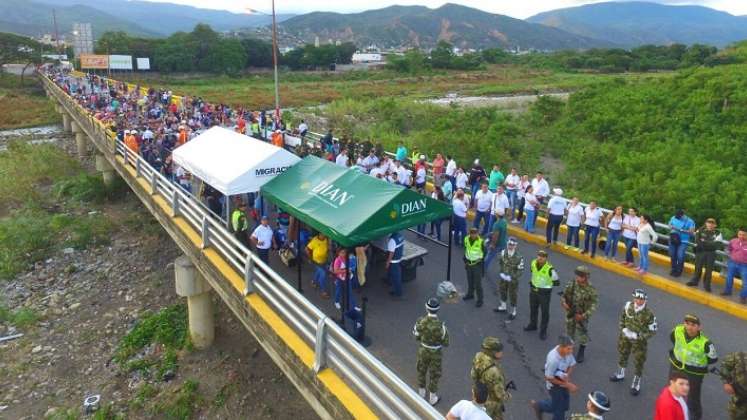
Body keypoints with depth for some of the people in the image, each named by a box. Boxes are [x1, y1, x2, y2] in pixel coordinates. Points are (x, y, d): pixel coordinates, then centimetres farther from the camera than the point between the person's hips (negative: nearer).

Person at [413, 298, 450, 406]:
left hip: (423, 350, 3)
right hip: (435, 353, -3)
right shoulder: (440, 325, -32)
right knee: (434, 375, 18)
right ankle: (432, 399, 36)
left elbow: (417, 337, -7)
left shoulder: (421, 321, -23)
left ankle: (421, 393, 46)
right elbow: (445, 343, -18)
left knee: (421, 371, 26)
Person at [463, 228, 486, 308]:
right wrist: (465, 261, 12)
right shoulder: (466, 239, -6)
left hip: (477, 264, -5)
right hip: (469, 264, 5)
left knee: (478, 283, 1)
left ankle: (480, 300, 14)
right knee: (470, 280, 21)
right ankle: (470, 294, 41)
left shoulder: (481, 241, -21)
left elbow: (484, 253, -9)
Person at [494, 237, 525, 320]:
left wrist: (511, 277, -23)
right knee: (502, 292, 24)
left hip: (513, 280, -5)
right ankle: (503, 307, 48)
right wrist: (501, 273, -4)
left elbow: (520, 271, -20)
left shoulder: (519, 257, -25)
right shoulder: (503, 252, -12)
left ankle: (513, 312, 31)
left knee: (512, 296, 10)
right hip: (503, 277, 5)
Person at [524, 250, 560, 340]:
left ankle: (543, 331, 25)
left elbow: (556, 282, -15)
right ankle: (533, 325, 46)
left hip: (544, 292, -6)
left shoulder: (550, 269, -27)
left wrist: (546, 284, -16)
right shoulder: (533, 263, -11)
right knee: (533, 309, 23)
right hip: (533, 290, 6)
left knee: (545, 312, 9)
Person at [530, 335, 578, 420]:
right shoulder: (553, 359, -39)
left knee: (565, 405, 22)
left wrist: (567, 376, -22)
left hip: (563, 382, 7)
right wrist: (566, 384, -21)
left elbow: (571, 365, -2)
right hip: (554, 385, -7)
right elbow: (548, 378, -26)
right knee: (559, 408, 11)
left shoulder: (567, 352, -21)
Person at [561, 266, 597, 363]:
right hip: (570, 314, 3)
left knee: (583, 335, 12)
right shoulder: (571, 284, -10)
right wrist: (564, 303, -20)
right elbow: (563, 296, 2)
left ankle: (581, 354, 34)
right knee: (569, 333, 17)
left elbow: (593, 305, -15)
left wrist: (583, 316, -24)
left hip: (582, 316, -2)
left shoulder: (591, 289, -18)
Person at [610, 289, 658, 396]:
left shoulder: (649, 314, -24)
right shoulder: (628, 306, -13)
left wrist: (638, 336, -22)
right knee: (623, 355, 24)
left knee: (638, 363, 6)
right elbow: (622, 317, 7)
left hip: (639, 341, -4)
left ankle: (636, 385, 25)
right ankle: (620, 374, 50)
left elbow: (653, 330, -17)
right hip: (625, 336, 5)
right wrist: (622, 328, -2)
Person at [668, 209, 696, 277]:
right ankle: (673, 269, 28)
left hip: (683, 242, -4)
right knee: (672, 255, 11)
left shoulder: (690, 221, -10)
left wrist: (682, 230, -25)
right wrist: (671, 227, -9)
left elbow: (691, 231, -15)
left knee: (680, 257, -8)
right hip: (673, 240, 4)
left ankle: (679, 271, 9)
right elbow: (670, 225, 15)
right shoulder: (673, 218, 2)